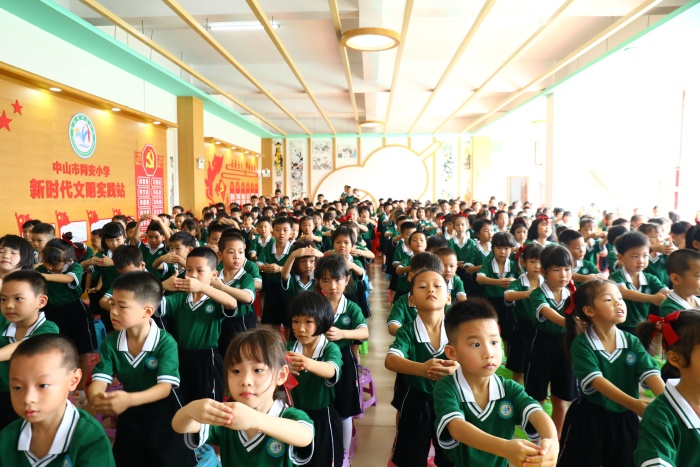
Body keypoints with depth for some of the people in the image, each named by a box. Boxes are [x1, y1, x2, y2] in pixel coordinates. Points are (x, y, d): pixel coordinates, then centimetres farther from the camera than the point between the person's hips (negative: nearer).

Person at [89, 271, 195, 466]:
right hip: (130, 414, 4)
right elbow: (99, 380, -16)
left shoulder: (165, 343, -25)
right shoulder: (110, 342, -11)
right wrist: (96, 398, -41)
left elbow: (165, 387, -31)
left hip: (163, 411, -4)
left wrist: (129, 399, -48)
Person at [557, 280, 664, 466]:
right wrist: (634, 403, -38)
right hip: (588, 419, -4)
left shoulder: (632, 342, -2)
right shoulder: (581, 344, -15)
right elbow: (597, 381, -25)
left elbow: (652, 375, -14)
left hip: (625, 419, 4)